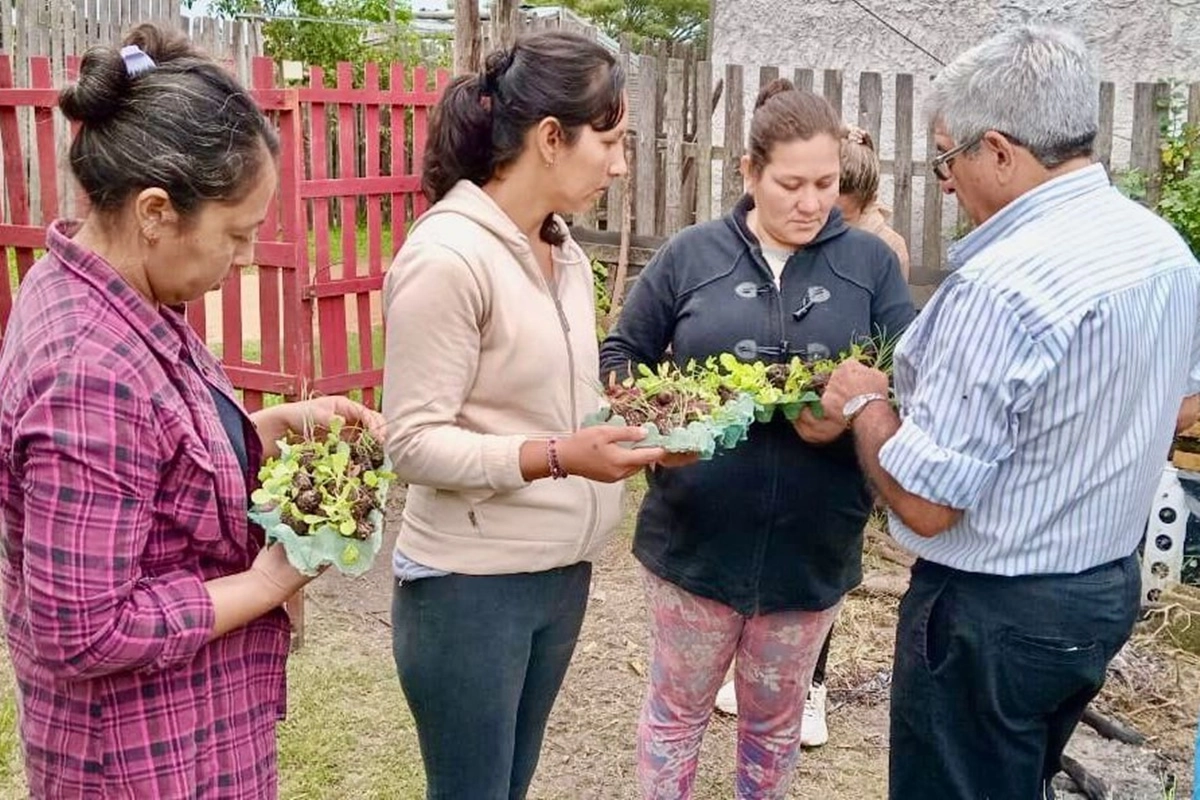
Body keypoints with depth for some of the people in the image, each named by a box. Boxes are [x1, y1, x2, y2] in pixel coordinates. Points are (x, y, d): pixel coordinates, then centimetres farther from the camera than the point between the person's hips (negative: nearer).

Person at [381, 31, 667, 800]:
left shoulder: (566, 253, 7)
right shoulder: (447, 256, -18)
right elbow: (415, 442, -19)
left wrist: (631, 423, -2)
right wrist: (558, 458, -27)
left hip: (562, 572, 8)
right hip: (471, 585, -8)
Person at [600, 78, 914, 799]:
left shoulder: (871, 264, -2)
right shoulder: (690, 255, -3)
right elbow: (621, 357, 4)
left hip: (812, 546, 1)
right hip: (694, 536, 0)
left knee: (776, 717, 21)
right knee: (678, 709, 17)